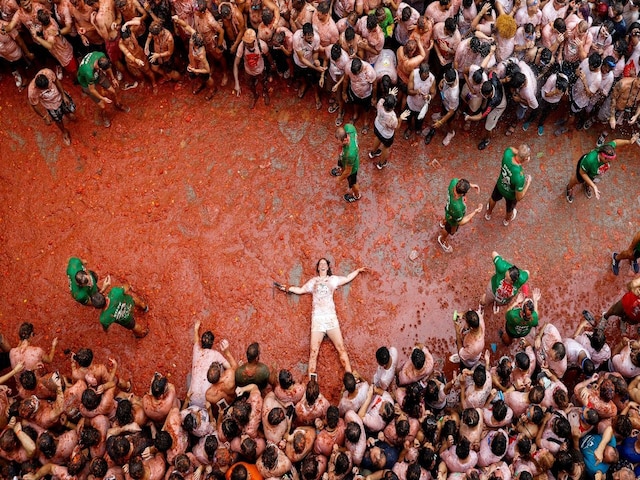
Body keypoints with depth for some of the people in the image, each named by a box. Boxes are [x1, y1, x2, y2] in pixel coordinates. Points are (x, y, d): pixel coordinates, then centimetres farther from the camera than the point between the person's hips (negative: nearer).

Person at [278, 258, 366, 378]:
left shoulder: (333, 279, 14)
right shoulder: (313, 281, 16)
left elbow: (347, 278, 23)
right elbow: (301, 290, 22)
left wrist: (358, 270, 23)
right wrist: (288, 288, 13)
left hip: (331, 317, 0)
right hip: (317, 319, 0)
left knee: (341, 348, -3)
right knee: (313, 351, -5)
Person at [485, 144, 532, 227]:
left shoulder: (507, 155, -35)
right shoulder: (519, 177, -46)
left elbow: (510, 149, -6)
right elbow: (519, 197, -30)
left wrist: (519, 153, -22)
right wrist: (528, 183, -19)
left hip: (500, 186, 4)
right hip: (511, 195, -3)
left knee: (494, 199, 39)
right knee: (510, 209, 33)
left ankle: (488, 214, 69)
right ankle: (507, 220, 67)